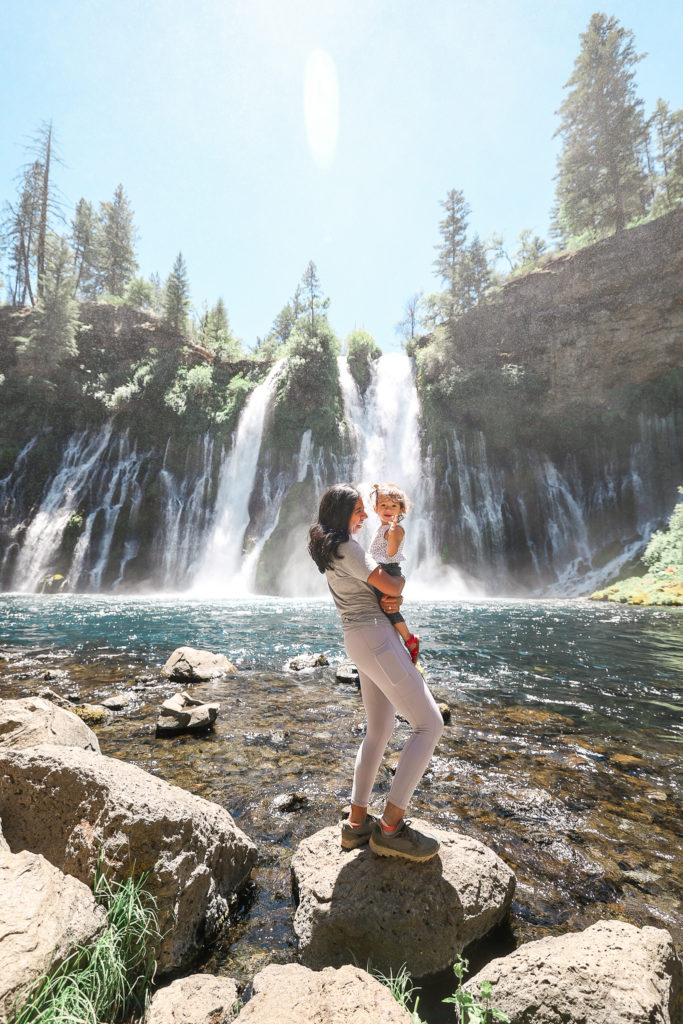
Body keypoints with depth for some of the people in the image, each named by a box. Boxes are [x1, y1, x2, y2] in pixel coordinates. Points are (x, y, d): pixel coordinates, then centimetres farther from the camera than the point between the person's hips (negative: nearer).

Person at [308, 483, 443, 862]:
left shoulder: (333, 549, 17)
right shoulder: (347, 547, -14)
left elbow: (382, 588, 18)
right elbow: (391, 585, -17)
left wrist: (393, 598, -5)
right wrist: (400, 580, 7)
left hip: (360, 639, 10)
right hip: (373, 636, -10)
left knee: (379, 731, 17)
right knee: (429, 722, -6)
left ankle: (357, 822, 24)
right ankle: (391, 827, -3)